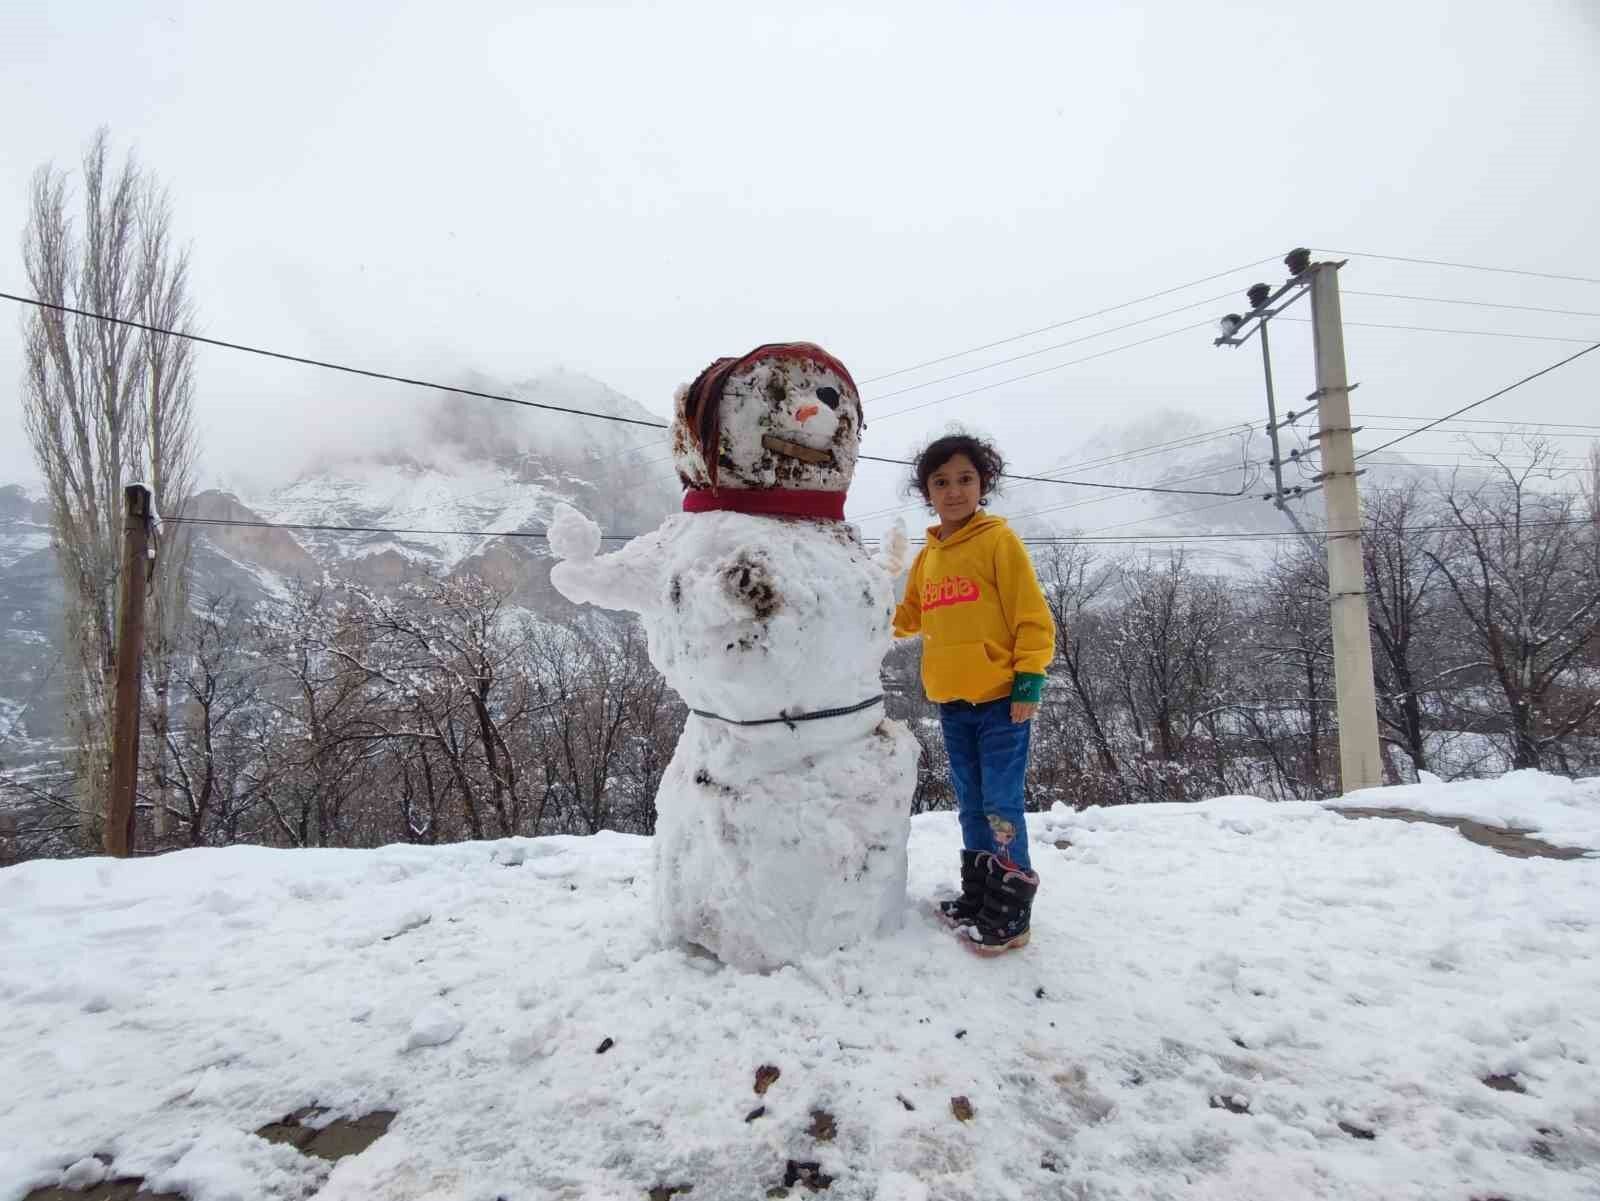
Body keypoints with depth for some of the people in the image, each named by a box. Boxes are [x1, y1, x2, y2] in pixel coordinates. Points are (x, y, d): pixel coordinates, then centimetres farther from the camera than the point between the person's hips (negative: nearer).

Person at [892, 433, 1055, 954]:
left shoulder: (999, 539, -7)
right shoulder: (928, 554, 12)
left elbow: (1032, 616, -9)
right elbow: (911, 616, 21)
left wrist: (1030, 680, -13)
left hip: (1000, 698, -6)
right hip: (951, 702, 6)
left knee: (1001, 805, -3)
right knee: (971, 804, 16)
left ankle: (1010, 913, 9)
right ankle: (977, 896, 29)